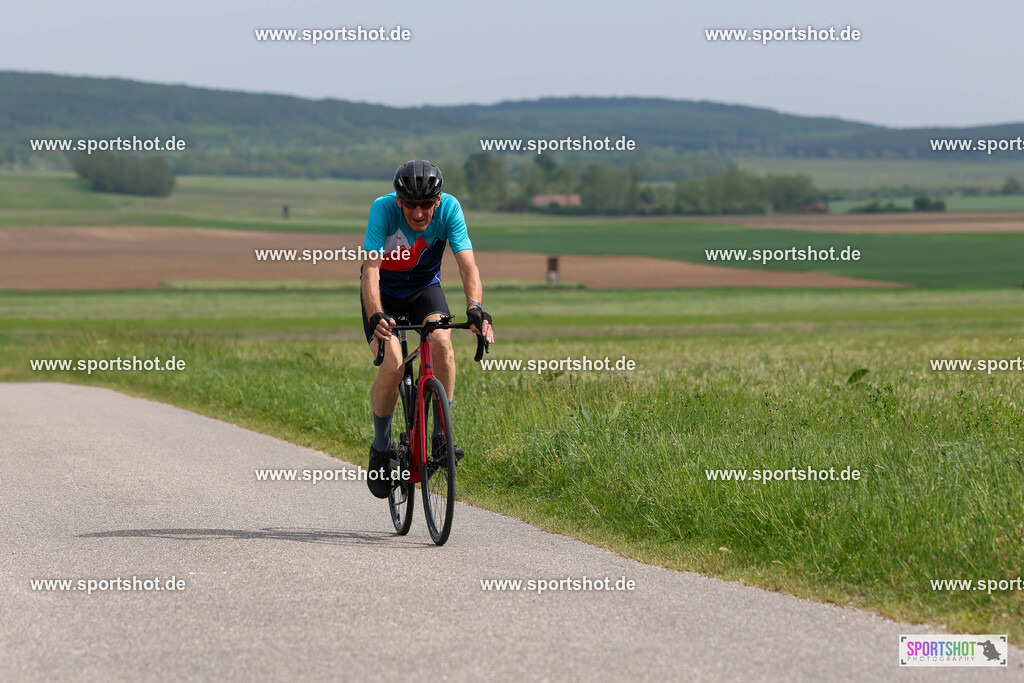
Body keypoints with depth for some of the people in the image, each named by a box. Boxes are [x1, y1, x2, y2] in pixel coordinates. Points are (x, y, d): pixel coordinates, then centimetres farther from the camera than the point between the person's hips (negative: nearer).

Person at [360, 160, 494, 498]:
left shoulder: (449, 208, -26)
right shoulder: (383, 209, -31)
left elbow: (467, 263, -33)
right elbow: (371, 268, -39)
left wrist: (475, 309, -50)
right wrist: (376, 316, -55)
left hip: (425, 287, 2)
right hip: (384, 292, -2)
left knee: (442, 341, -29)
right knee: (392, 365, -22)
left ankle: (442, 433, -16)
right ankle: (381, 448, 0)